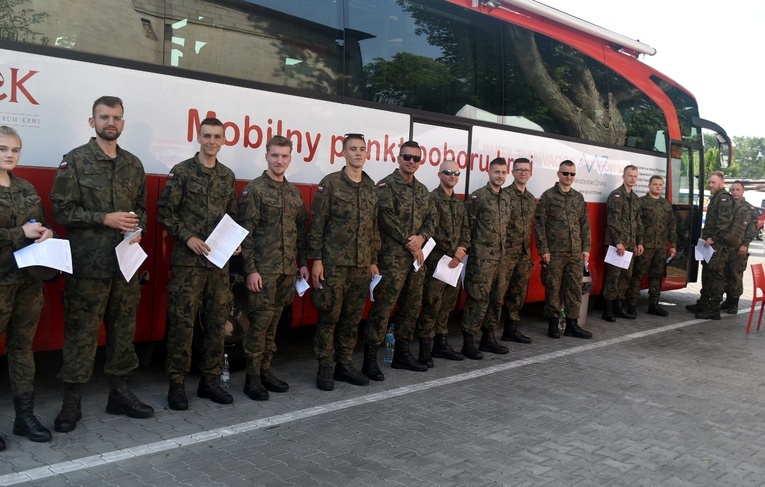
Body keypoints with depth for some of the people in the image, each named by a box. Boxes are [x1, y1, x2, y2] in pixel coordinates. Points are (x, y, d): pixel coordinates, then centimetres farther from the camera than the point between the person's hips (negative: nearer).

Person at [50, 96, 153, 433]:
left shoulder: (133, 165, 12)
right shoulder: (74, 161, -3)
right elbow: (61, 211, -7)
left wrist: (137, 231, -1)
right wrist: (105, 219, -15)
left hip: (126, 262, 5)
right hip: (88, 264, -5)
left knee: (123, 329, 12)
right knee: (81, 333, -1)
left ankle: (119, 393, 25)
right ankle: (71, 403, 10)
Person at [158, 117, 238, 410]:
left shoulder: (227, 176, 13)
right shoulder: (182, 172, -2)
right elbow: (165, 212, -5)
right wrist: (188, 237, -14)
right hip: (187, 261, -5)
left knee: (216, 321, 9)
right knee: (182, 322, -3)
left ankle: (210, 380, 21)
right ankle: (176, 384, 6)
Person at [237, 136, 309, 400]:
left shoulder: (294, 192, 14)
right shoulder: (254, 189, -5)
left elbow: (302, 230, 18)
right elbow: (246, 232, -10)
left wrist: (303, 263, 14)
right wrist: (250, 269, -14)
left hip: (287, 269, 6)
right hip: (263, 269, -6)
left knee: (273, 321, 11)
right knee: (260, 321, -4)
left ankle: (265, 371, 21)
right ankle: (252, 377, 6)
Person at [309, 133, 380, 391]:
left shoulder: (371, 188, 12)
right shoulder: (330, 183, -4)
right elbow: (317, 224, -7)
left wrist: (373, 261, 14)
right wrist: (316, 259, -11)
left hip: (361, 266, 5)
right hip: (334, 264, -5)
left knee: (352, 318, 10)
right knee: (329, 316, 0)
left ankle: (345, 365, 21)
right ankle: (325, 368, 11)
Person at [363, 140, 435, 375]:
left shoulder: (422, 190, 16)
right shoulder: (386, 185, -6)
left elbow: (430, 220, 13)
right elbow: (388, 219, -14)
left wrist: (421, 238, -7)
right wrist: (409, 244, -14)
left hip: (417, 256, 8)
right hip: (393, 256, -7)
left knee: (412, 305, 12)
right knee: (383, 306, -9)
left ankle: (402, 353, 24)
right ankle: (370, 359, -5)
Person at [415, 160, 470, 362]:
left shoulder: (459, 203, 18)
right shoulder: (432, 198, -6)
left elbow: (465, 229, 14)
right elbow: (434, 229, -15)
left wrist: (462, 249, -6)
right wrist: (453, 250, -15)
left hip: (455, 260, 7)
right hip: (437, 259, -7)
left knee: (447, 304, 11)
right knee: (432, 304, -8)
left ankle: (441, 344, 21)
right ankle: (424, 349, -3)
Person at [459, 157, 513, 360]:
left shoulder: (507, 198, 14)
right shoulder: (478, 196, -8)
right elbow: (467, 225, -8)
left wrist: (505, 248, 17)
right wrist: (471, 247, -7)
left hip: (501, 257, 7)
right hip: (482, 259, -7)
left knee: (496, 300, 12)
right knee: (478, 300, -7)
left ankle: (488, 338, 23)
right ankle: (468, 343, 1)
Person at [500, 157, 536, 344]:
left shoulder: (531, 199, 15)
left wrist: (529, 252, 16)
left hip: (524, 254, 7)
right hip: (506, 252, -7)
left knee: (518, 294, 11)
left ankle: (512, 329, 21)